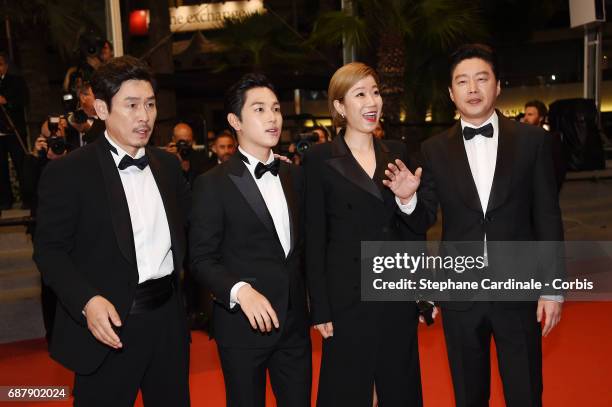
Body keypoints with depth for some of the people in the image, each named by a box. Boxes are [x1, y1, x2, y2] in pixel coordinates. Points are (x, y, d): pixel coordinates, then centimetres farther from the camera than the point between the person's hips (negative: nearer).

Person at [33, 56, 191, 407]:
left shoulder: (168, 164, 8)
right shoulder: (67, 172, -9)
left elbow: (190, 223, 15)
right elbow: (50, 250, -10)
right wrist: (88, 300, -24)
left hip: (168, 318, 5)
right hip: (110, 324, -5)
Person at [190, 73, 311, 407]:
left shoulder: (294, 176, 8)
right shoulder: (213, 184, -8)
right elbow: (202, 259, -10)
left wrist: (311, 299, 7)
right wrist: (240, 290, -24)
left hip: (294, 321, 4)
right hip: (243, 323, -4)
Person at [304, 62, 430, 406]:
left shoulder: (397, 153, 7)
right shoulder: (320, 158, -4)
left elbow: (417, 229, 11)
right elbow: (314, 239, -5)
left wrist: (408, 200, -10)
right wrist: (320, 309, -8)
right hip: (347, 297, -4)